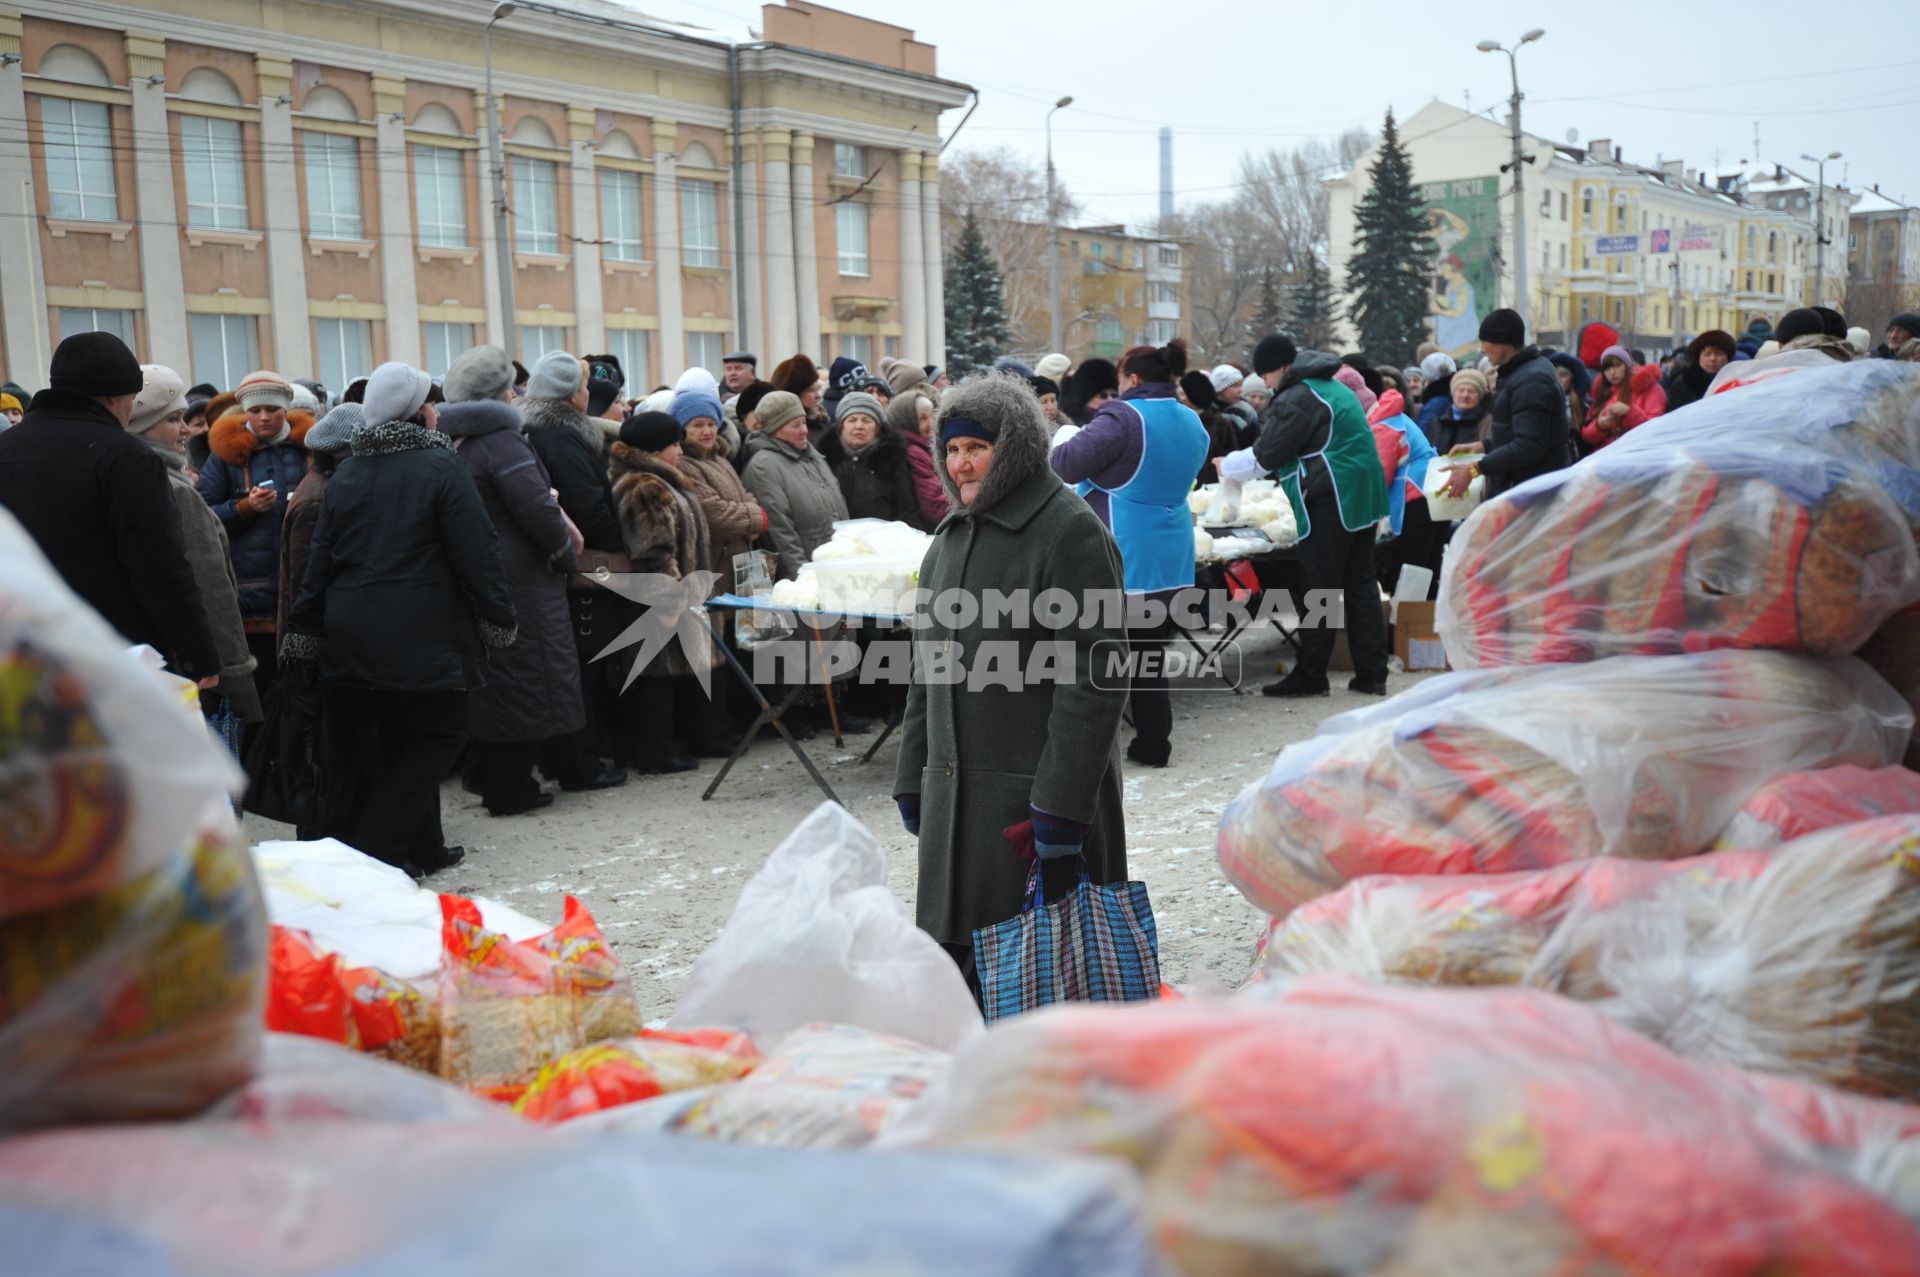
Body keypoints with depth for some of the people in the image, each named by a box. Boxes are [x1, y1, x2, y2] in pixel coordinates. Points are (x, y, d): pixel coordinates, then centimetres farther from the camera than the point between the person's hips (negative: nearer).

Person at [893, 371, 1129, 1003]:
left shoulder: (1070, 531, -11)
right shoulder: (951, 537, 15)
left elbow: (1095, 678, -16)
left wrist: (1060, 808, -20)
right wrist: (913, 780, 17)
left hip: (1032, 797, -7)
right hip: (953, 797, 8)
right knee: (955, 958, 10)